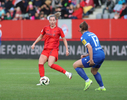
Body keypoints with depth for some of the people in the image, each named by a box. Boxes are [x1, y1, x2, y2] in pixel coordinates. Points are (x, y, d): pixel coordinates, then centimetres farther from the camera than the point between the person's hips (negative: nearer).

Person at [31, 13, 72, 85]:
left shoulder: (59, 30, -2)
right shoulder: (46, 28, 8)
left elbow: (64, 40, 5)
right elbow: (40, 37, 23)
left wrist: (67, 50, 0)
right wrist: (34, 44, 15)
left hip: (54, 49, -5)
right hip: (46, 49, 5)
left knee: (51, 64, -24)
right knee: (40, 63, -10)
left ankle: (66, 73, -15)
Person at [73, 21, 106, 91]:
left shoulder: (83, 37, -5)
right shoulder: (92, 34, 21)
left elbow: (90, 47, -20)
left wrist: (91, 59, -22)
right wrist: (86, 55, 20)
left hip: (95, 57, -9)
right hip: (102, 55, 9)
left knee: (75, 65, 2)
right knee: (94, 71, 33)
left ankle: (87, 81, -3)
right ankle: (102, 87, 33)